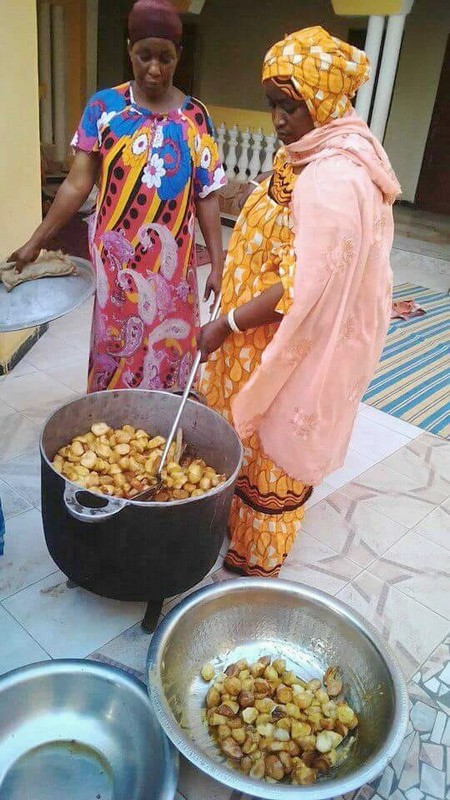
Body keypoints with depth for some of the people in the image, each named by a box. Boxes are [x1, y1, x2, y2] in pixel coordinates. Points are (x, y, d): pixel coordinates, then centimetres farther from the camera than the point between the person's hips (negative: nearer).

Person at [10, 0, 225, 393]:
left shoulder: (195, 117, 0)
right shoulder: (104, 107, -2)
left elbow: (206, 196, 0)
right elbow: (78, 184, -3)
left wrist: (218, 265, -4)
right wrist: (36, 241, -6)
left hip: (170, 263, 1)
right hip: (116, 260, 0)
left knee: (166, 351, 11)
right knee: (114, 347, 11)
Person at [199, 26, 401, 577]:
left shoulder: (334, 179, -26)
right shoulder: (313, 155, 6)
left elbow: (303, 286, -28)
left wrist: (226, 325, -20)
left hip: (294, 344, -9)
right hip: (270, 331, 9)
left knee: (271, 445, 9)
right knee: (251, 434, 23)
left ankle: (258, 557, 32)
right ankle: (241, 521, 45)